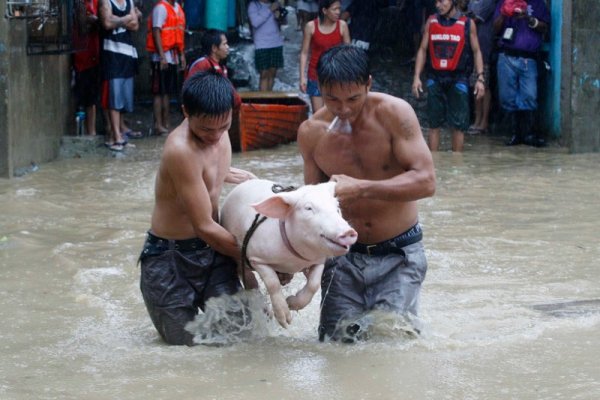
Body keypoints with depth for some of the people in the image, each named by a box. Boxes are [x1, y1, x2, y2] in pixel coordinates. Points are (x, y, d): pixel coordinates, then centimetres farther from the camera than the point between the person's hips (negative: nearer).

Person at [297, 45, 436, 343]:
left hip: (398, 254, -3)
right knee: (336, 341, -1)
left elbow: (426, 181, -20)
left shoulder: (395, 114, -14)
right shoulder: (311, 132, -2)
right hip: (344, 254, 3)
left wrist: (360, 189, -31)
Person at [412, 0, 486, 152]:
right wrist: (417, 77, 1)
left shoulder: (468, 24, 1)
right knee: (434, 124, 4)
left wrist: (480, 78, -5)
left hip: (458, 78, -2)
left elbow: (476, 52, 5)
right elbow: (422, 50, 10)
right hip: (435, 78, 2)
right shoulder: (431, 22, 8)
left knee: (458, 125, -1)